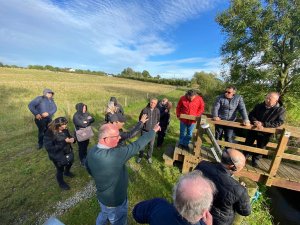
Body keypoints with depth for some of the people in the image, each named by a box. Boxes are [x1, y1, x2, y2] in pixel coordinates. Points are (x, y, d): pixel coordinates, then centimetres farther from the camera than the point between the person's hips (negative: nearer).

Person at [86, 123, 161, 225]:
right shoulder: (115, 155, -42)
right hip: (115, 201, -6)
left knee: (104, 215, 36)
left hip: (102, 196, 6)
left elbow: (89, 169, 2)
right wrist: (153, 131, -23)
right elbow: (137, 145, -35)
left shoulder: (91, 152, -16)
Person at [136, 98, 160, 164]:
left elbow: (158, 120, 8)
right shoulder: (145, 109, -12)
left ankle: (149, 157, 37)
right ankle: (140, 156, 36)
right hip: (144, 130, -1)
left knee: (151, 145, 14)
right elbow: (140, 118, 0)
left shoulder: (157, 111, -5)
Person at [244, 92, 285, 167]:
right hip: (253, 130, 2)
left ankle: (255, 159, 38)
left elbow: (279, 122, -15)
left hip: (265, 133, -1)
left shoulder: (281, 110, -10)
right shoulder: (259, 106, -4)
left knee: (260, 147, 16)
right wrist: (256, 122, -23)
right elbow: (251, 115, -3)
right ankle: (245, 155, 40)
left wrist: (263, 124, -26)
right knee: (247, 144, 15)